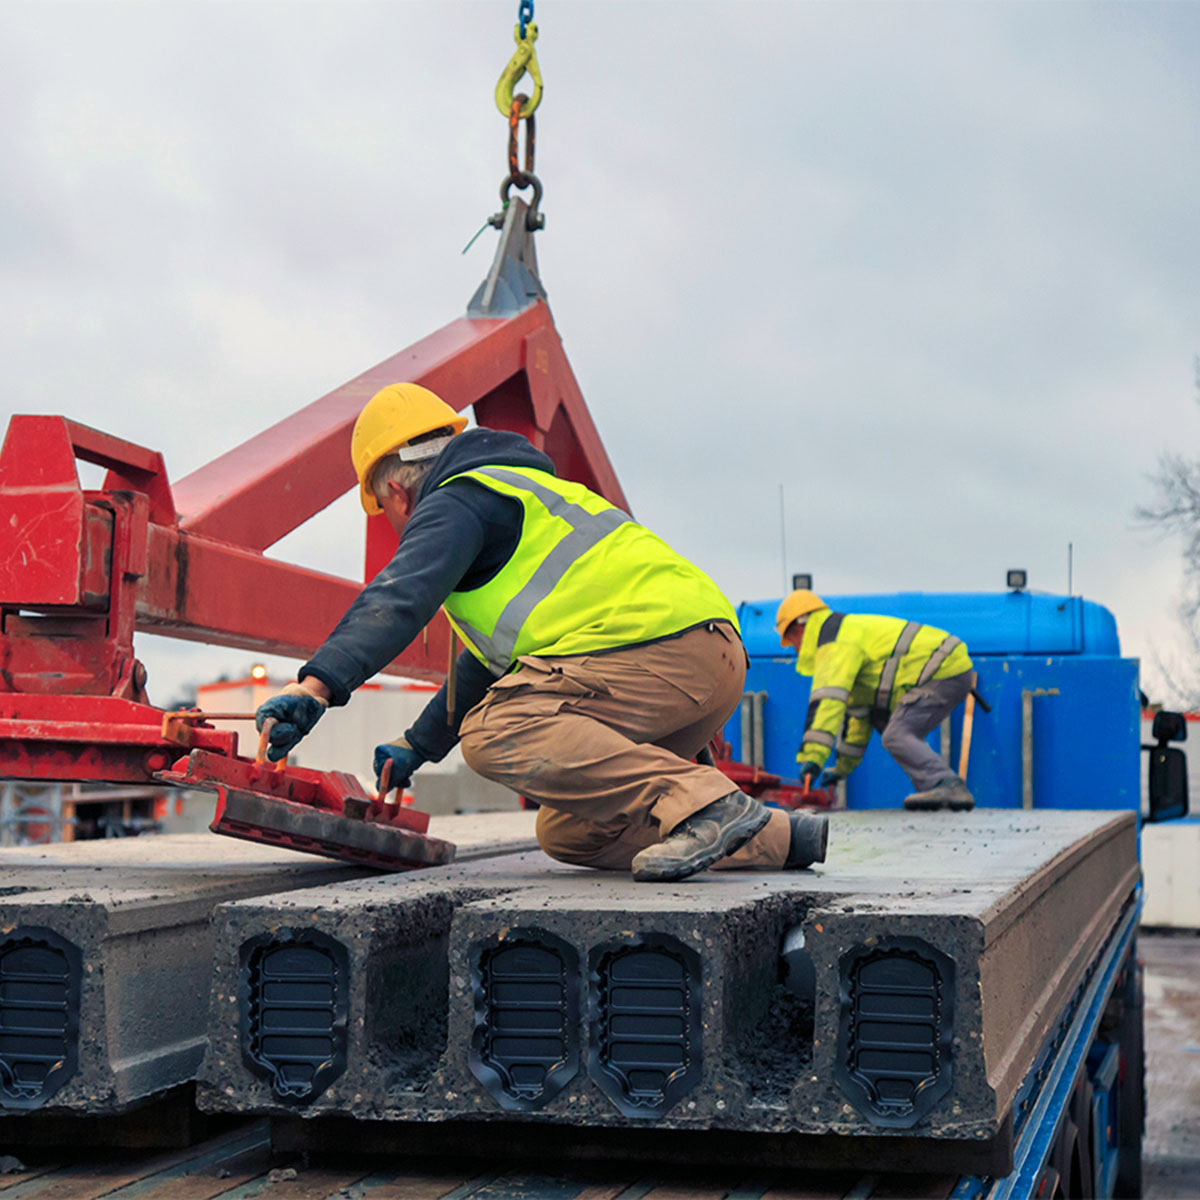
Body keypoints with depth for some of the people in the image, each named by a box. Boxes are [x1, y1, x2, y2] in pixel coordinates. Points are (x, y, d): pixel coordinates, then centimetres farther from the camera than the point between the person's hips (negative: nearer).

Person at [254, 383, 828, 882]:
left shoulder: (457, 501, 3)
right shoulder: (518, 492, 34)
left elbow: (399, 597, -18)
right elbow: (490, 660, 43)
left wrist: (317, 684, -28)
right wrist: (416, 745, 48)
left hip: (657, 641, -10)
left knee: (496, 733, -20)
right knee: (568, 834, 11)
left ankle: (701, 802, -29)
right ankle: (772, 837, 5)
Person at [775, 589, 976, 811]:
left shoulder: (836, 642, -7)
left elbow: (828, 700, -22)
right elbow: (857, 710, 31)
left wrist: (813, 757, -27)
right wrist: (842, 767, 33)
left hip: (943, 671, -11)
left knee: (896, 737, -17)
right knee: (905, 736, 18)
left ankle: (947, 787, -29)